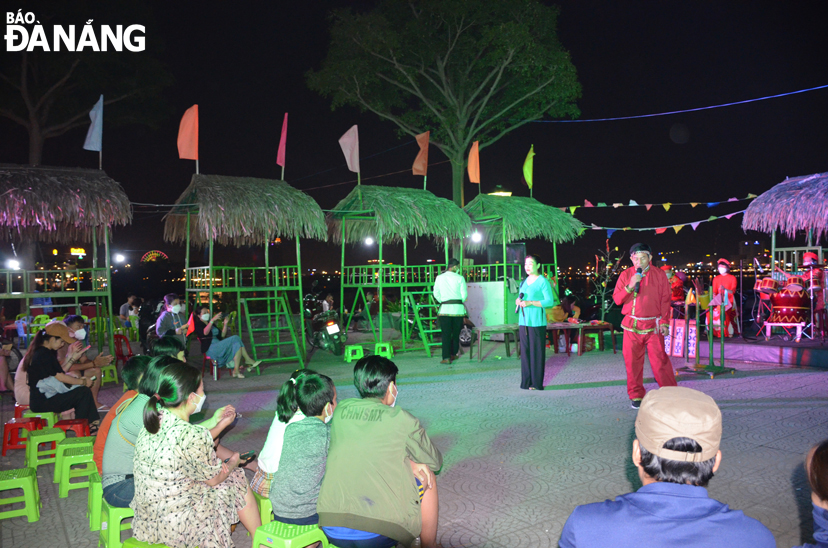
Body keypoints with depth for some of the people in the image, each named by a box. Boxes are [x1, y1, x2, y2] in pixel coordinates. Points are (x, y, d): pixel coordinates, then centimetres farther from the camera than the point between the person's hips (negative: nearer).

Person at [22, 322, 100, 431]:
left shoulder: (38, 352, 14)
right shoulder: (45, 354, -19)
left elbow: (59, 373, 15)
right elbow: (61, 377, -19)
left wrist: (72, 357, 15)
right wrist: (82, 382, -8)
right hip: (42, 403, -11)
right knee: (84, 391, -11)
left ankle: (92, 423, 11)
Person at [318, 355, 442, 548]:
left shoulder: (341, 410, 7)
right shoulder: (402, 420, -3)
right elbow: (435, 462, 11)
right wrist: (412, 463, 32)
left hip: (332, 531, 4)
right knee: (426, 478, 18)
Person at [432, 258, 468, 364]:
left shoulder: (439, 278, 6)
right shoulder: (459, 278, -1)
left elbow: (436, 294, 8)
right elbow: (464, 294, -1)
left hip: (445, 308, 1)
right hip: (458, 308, 0)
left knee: (446, 334, -1)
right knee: (456, 333, 14)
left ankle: (446, 357, -8)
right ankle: (453, 354, 23)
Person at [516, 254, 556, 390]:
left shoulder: (543, 281, -5)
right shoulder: (524, 282, 16)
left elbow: (550, 301, -12)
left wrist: (531, 303, -19)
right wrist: (518, 301, 1)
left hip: (537, 322, -6)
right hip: (523, 320, 7)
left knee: (537, 351, -4)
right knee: (525, 350, 6)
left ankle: (536, 383, 2)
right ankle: (526, 382, 13)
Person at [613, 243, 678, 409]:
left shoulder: (659, 275, 3)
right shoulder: (626, 275, 5)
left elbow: (665, 300, 4)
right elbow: (617, 299, 1)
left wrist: (664, 322, -4)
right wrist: (630, 286, -14)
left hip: (653, 325, -1)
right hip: (631, 326, 2)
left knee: (660, 360, -4)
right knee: (632, 361, 5)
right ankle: (636, 396, 17)